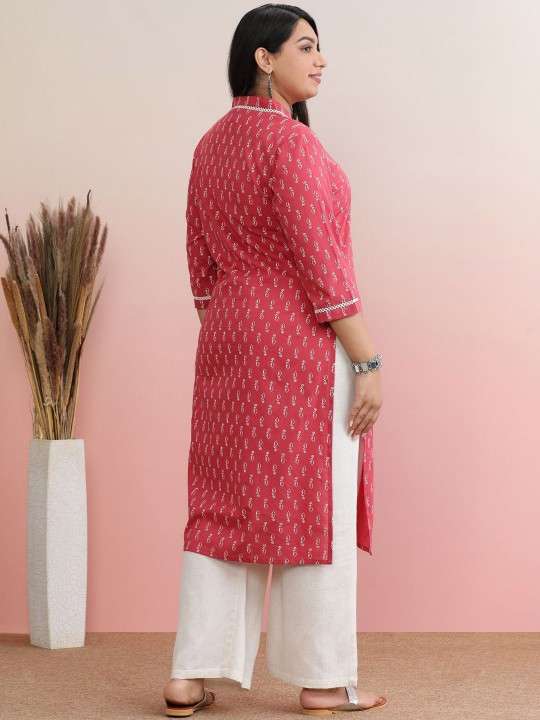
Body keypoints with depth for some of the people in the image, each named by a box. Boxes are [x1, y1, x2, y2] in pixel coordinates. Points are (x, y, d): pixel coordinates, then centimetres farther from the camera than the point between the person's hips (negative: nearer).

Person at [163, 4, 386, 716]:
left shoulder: (211, 145, 12)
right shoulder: (291, 140, -13)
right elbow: (322, 264, -17)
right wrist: (368, 362, -14)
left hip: (229, 344, 8)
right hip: (305, 342, -8)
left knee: (225, 503, 10)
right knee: (315, 504, 1)